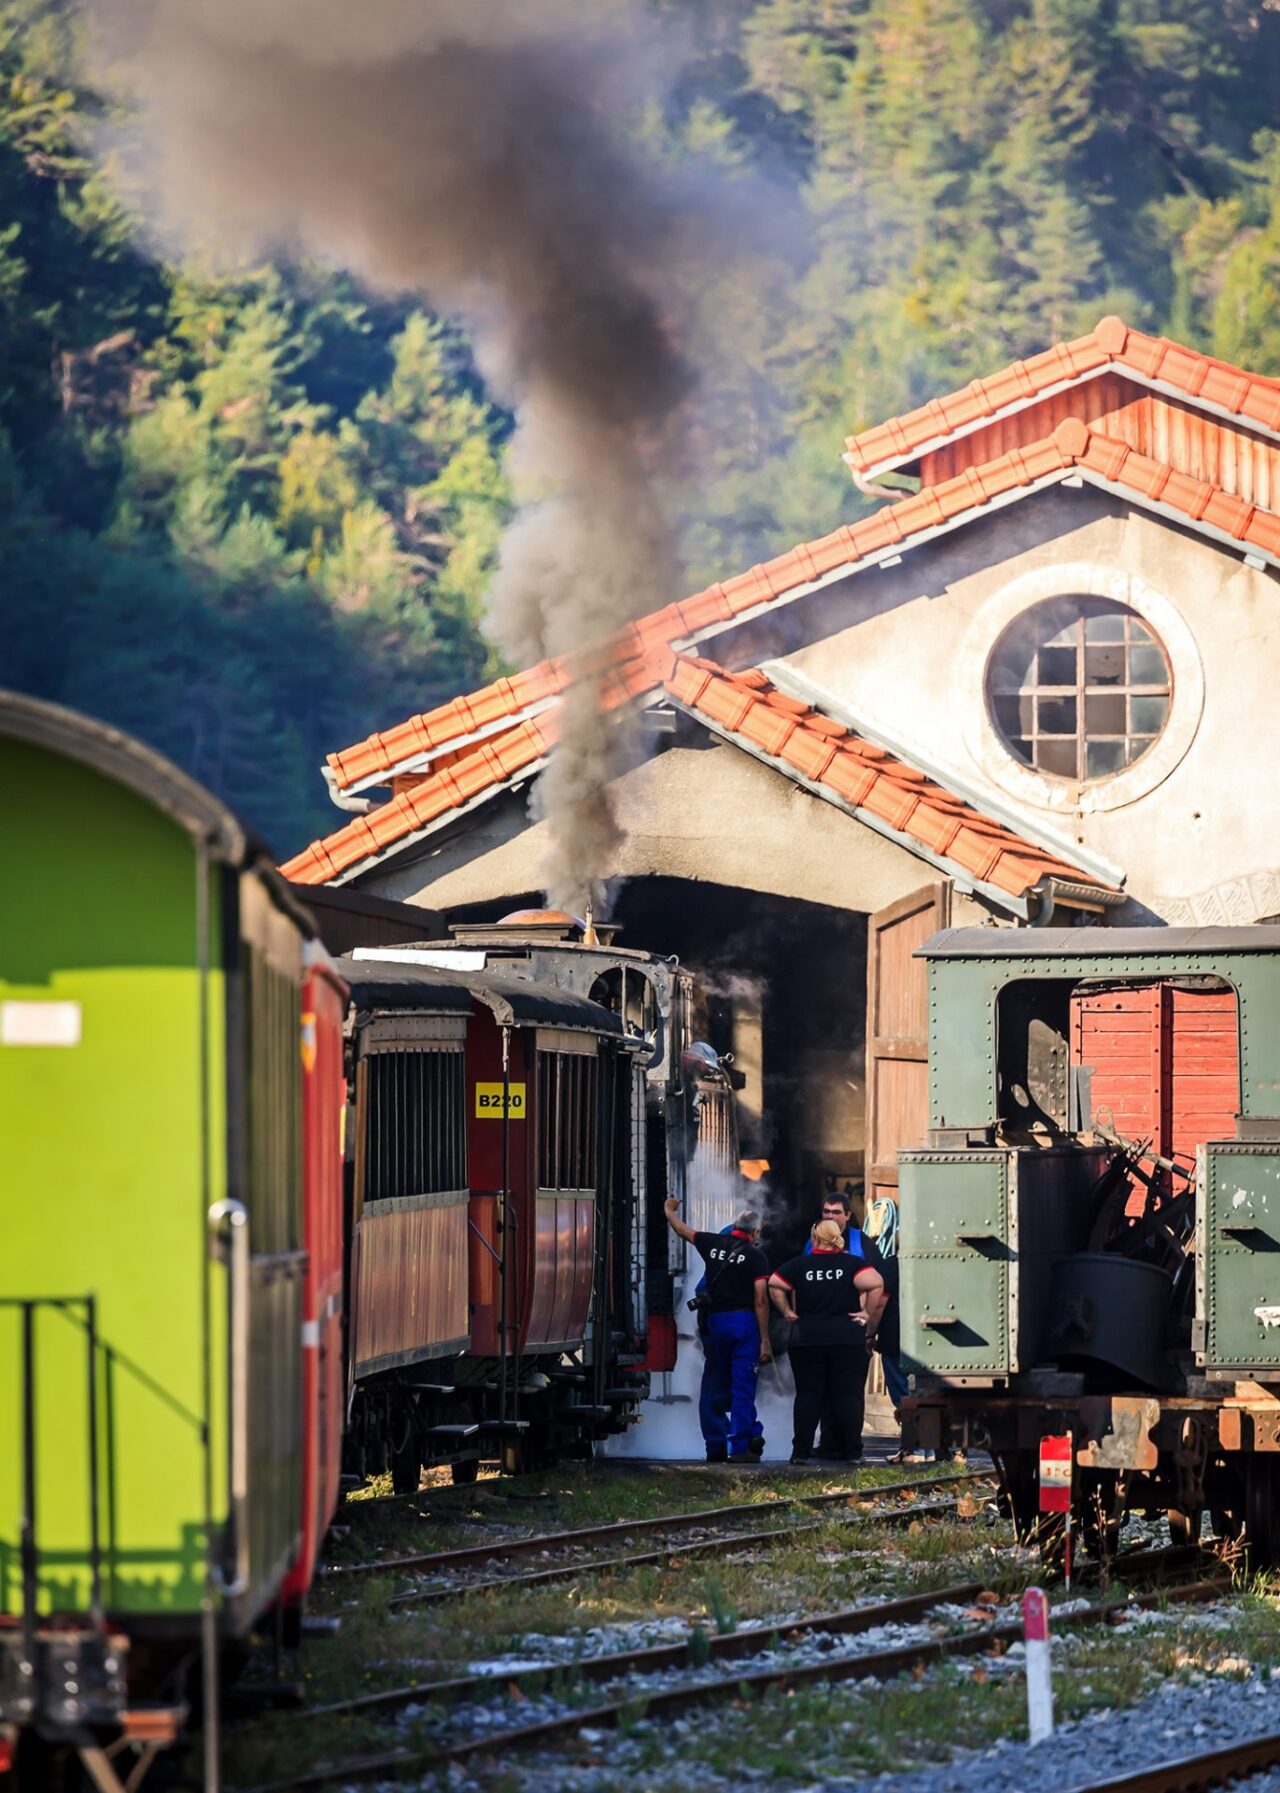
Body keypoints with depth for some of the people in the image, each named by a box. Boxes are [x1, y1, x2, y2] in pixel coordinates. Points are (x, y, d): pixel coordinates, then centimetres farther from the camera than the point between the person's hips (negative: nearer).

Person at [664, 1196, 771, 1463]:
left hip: (715, 1321, 4)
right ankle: (740, 1445, -8)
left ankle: (715, 1446, 11)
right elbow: (760, 1300, -11)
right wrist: (765, 1340, -8)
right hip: (745, 1321, -4)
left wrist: (669, 1209, 44)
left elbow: (681, 1229, 23)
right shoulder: (756, 1256, -6)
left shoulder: (713, 1244, 5)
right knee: (743, 1386, -3)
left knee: (713, 1387, 11)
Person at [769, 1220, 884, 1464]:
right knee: (847, 1395, 3)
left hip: (807, 1338, 1)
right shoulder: (852, 1264, -2)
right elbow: (876, 1284, -15)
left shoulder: (799, 1265, 3)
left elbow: (774, 1285, 1)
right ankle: (851, 1451, 1)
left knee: (807, 1395, 3)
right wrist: (868, 1314, -6)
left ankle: (801, 1450, -2)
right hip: (847, 1339, -1)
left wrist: (787, 1311, 8)